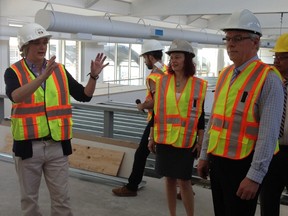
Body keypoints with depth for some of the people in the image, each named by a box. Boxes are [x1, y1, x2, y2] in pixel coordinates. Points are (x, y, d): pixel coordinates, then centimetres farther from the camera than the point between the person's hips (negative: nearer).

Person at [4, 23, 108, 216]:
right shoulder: (13, 72, -5)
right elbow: (16, 96, -26)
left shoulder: (60, 70, 4)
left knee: (61, 197, 10)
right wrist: (43, 77, -38)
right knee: (29, 198, 13)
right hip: (28, 145, -2)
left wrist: (94, 76, -14)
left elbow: (84, 96, 4)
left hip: (57, 144, 2)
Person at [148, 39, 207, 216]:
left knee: (184, 181, 1)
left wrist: (201, 141, -2)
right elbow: (157, 111, 6)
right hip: (164, 139, 3)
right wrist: (152, 137, 7)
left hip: (186, 140, -2)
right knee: (169, 179, 12)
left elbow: (200, 115, 0)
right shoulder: (162, 82, 2)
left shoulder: (199, 85, -4)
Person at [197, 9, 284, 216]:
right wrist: (204, 155, 13)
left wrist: (255, 175, -20)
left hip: (243, 164, -6)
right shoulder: (224, 75, 9)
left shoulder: (268, 78, -14)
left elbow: (269, 133, -18)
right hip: (217, 161, 7)